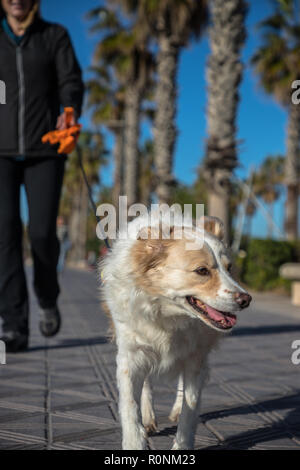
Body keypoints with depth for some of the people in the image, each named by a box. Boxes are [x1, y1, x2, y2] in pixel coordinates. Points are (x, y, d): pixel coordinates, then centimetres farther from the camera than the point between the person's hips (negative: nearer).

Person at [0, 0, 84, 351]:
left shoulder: (55, 36, 8)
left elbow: (71, 83, -5)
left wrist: (69, 114, -26)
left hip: (44, 151, 0)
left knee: (42, 233, -10)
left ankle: (47, 297, 22)